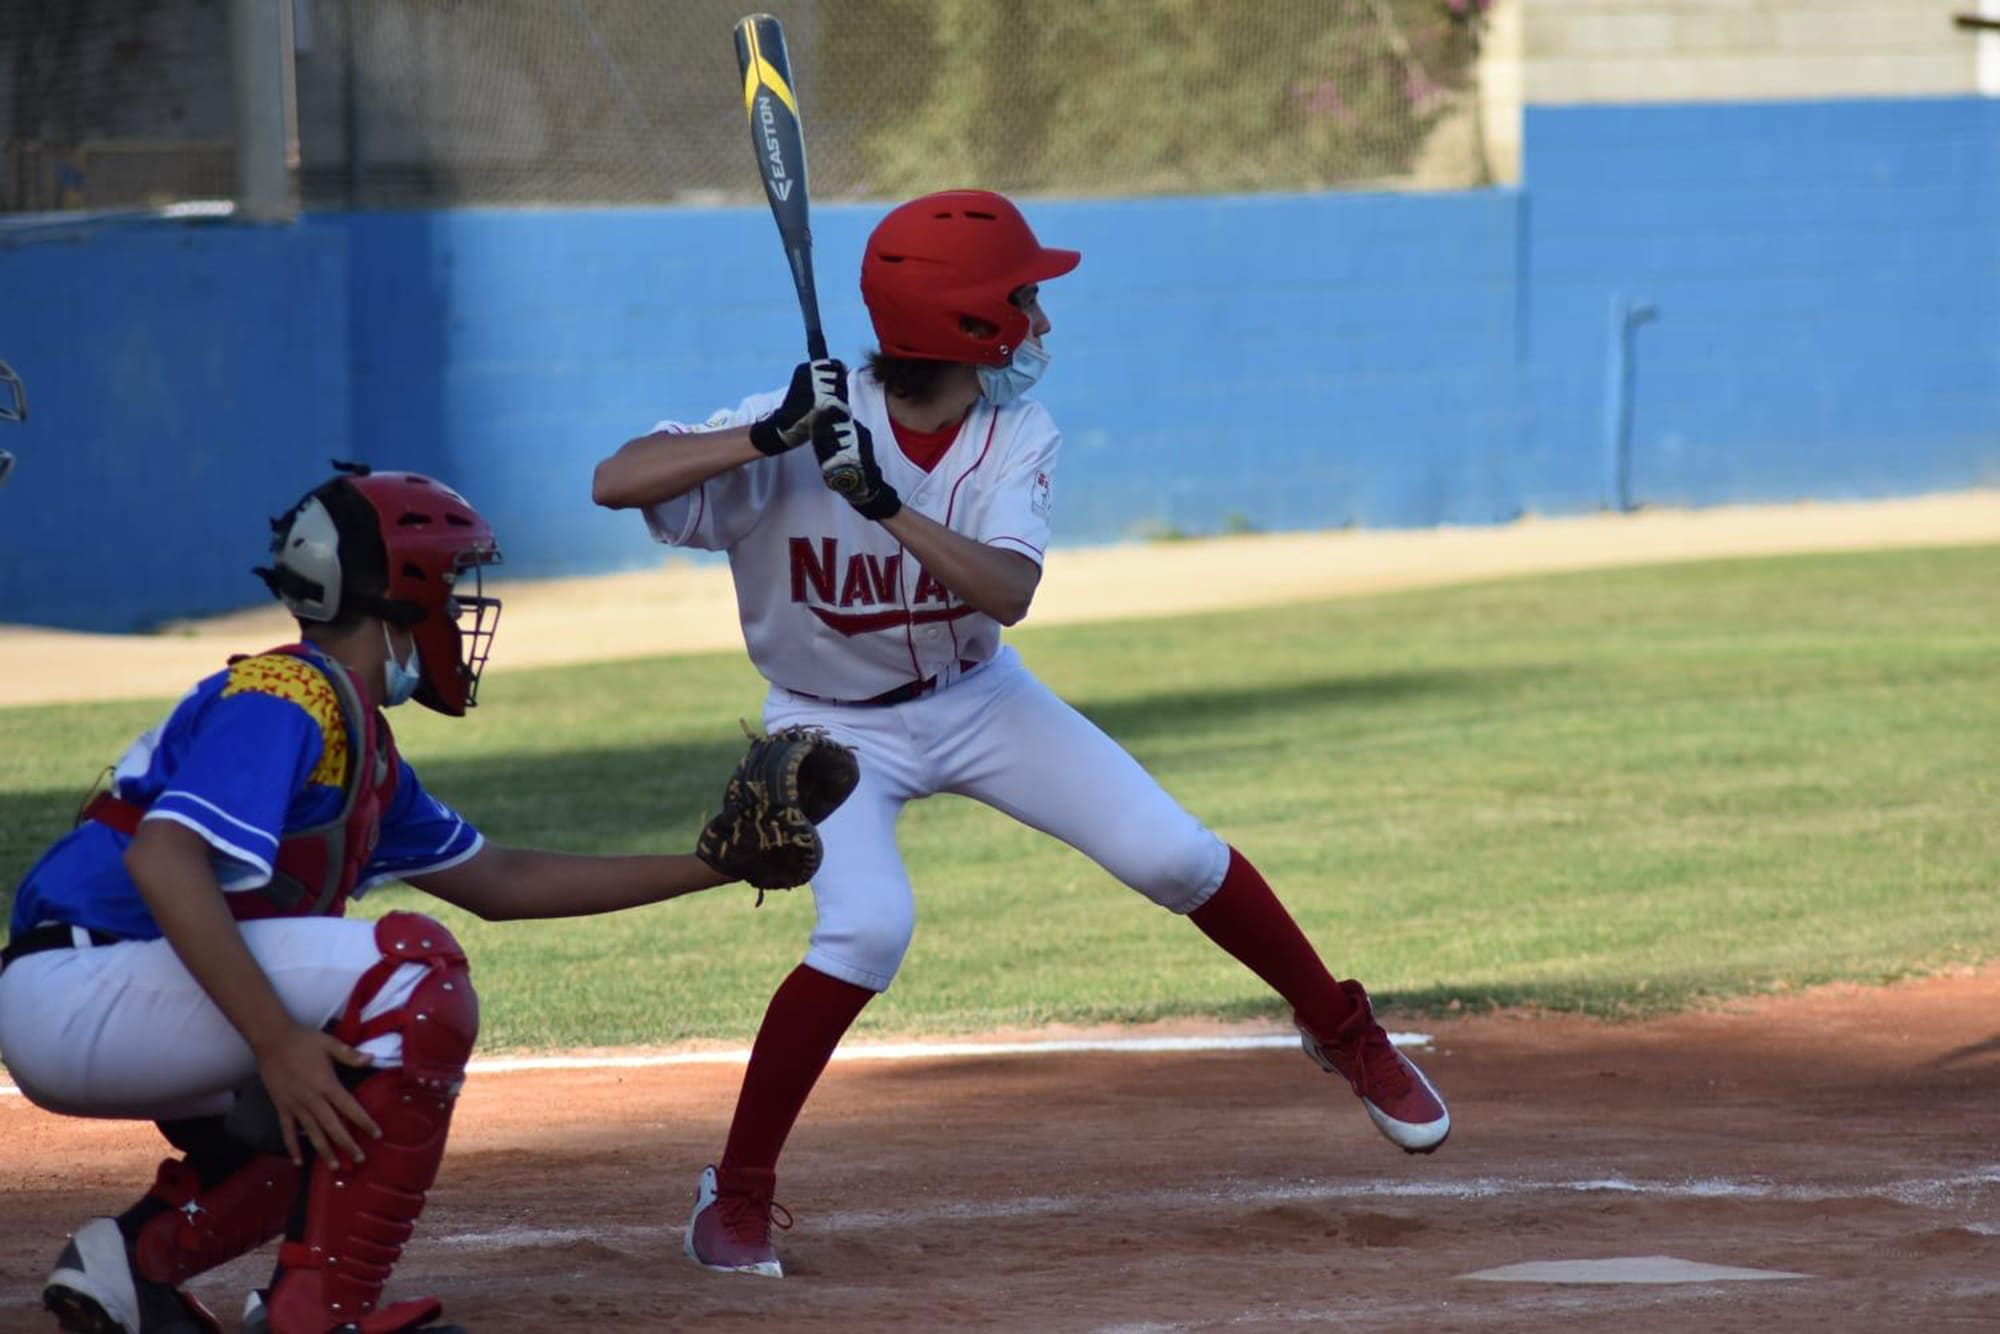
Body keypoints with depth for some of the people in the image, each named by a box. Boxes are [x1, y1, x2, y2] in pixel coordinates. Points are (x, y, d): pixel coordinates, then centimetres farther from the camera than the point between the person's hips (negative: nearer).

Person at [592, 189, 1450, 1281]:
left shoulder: (1016, 441, -15)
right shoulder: (808, 425, -27)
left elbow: (1006, 592, -32)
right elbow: (615, 482, -34)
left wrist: (882, 500, -45)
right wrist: (770, 438, -45)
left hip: (977, 699, 4)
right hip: (836, 726, -4)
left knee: (1176, 856, -4)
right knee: (865, 928, -28)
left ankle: (1341, 1031, 22)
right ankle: (736, 1199, -14)